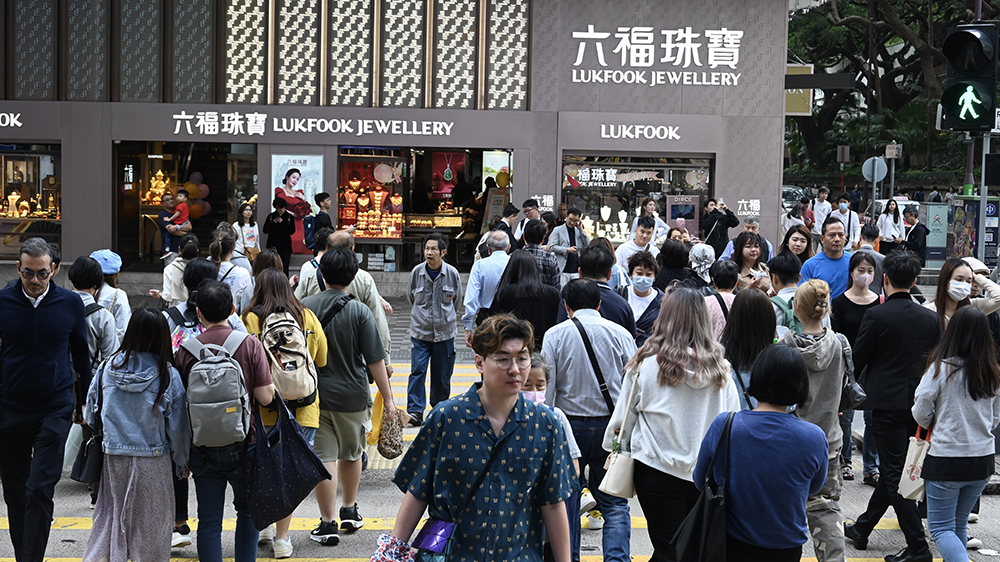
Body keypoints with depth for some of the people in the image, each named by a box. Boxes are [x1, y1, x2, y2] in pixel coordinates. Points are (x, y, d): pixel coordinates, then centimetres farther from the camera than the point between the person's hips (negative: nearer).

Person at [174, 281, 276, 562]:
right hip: (243, 444, 0)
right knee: (248, 508, 20)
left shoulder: (185, 350, -5)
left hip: (202, 450, 0)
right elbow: (265, 397, -11)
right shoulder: (250, 345, -8)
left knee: (209, 520, 7)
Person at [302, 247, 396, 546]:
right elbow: (375, 360, -9)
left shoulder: (304, 306, -4)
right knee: (351, 454, 19)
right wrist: (387, 398, -3)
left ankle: (328, 523, 2)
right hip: (352, 396, 0)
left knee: (324, 457, 2)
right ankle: (350, 511, 34)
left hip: (315, 395, 0)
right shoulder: (360, 311, -10)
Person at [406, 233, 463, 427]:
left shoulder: (452, 274, -6)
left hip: (444, 332, 0)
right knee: (417, 370, -11)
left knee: (442, 373, 9)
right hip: (420, 331, 0)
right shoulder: (417, 272, -5)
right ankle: (415, 411, -10)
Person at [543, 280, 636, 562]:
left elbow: (545, 390, -5)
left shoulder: (554, 335, -4)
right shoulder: (620, 334, -1)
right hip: (612, 425, 1)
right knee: (614, 504, 6)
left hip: (569, 425, 0)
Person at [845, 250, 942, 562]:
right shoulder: (930, 318, 3)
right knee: (892, 469, 16)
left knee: (896, 475, -2)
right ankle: (861, 530, 30)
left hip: (887, 404, -6)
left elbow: (857, 361, -5)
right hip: (919, 404, 6)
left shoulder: (876, 316, -12)